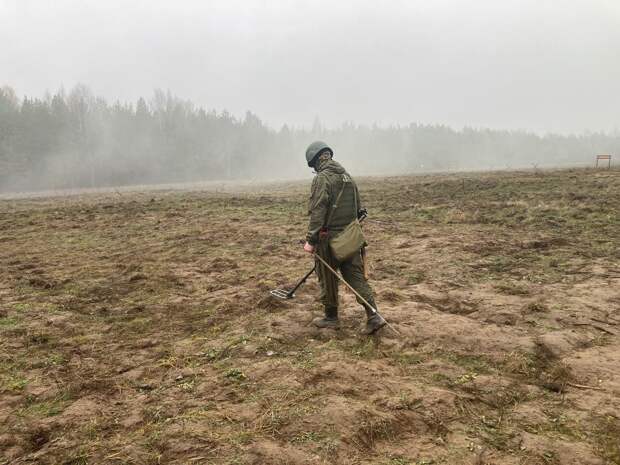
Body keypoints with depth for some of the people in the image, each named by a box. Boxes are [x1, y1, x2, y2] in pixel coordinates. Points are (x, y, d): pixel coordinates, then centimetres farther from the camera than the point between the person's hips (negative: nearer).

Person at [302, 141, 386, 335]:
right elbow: (359, 208, 17)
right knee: (356, 275, 8)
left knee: (327, 279, 9)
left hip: (329, 237, -7)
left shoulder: (322, 178, -13)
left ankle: (331, 318, 22)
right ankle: (373, 316, 1)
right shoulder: (347, 176, 13)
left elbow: (317, 212, -20)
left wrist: (311, 240, -18)